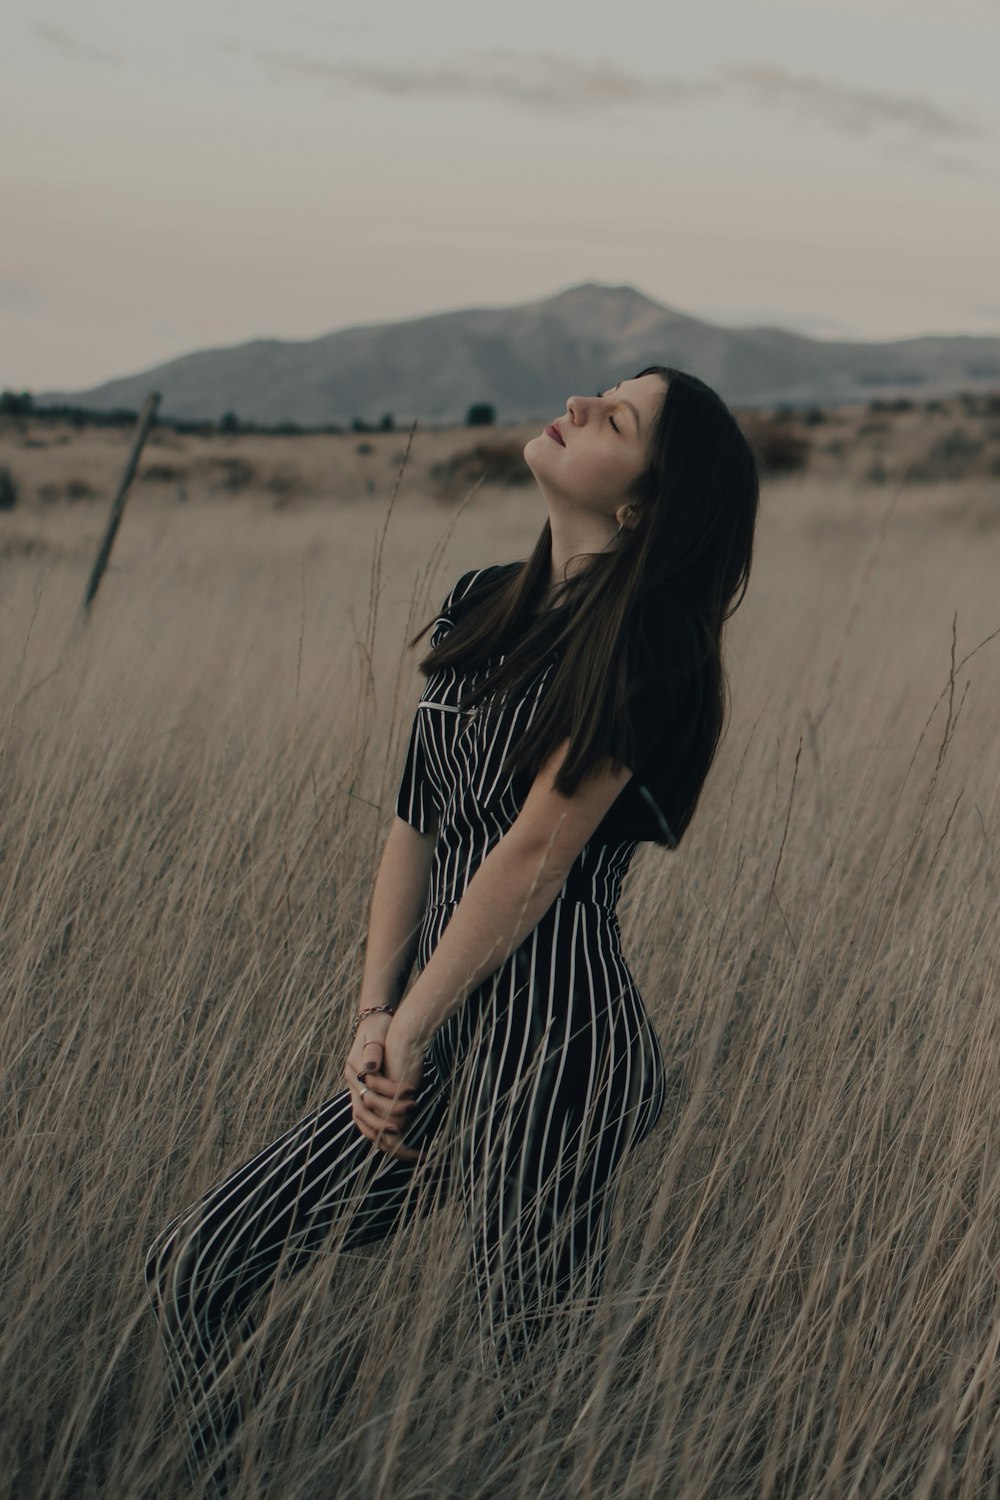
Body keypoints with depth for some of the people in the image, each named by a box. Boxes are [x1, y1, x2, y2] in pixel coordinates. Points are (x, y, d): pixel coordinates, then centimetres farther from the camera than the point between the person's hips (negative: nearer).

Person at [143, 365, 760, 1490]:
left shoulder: (648, 642, -10)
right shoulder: (479, 603, 13)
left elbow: (537, 853, -14)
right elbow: (414, 821, 11)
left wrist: (411, 1029, -9)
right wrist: (372, 1014, 1)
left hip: (552, 1039, -8)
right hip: (437, 1034, 8)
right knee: (194, 1270, 8)